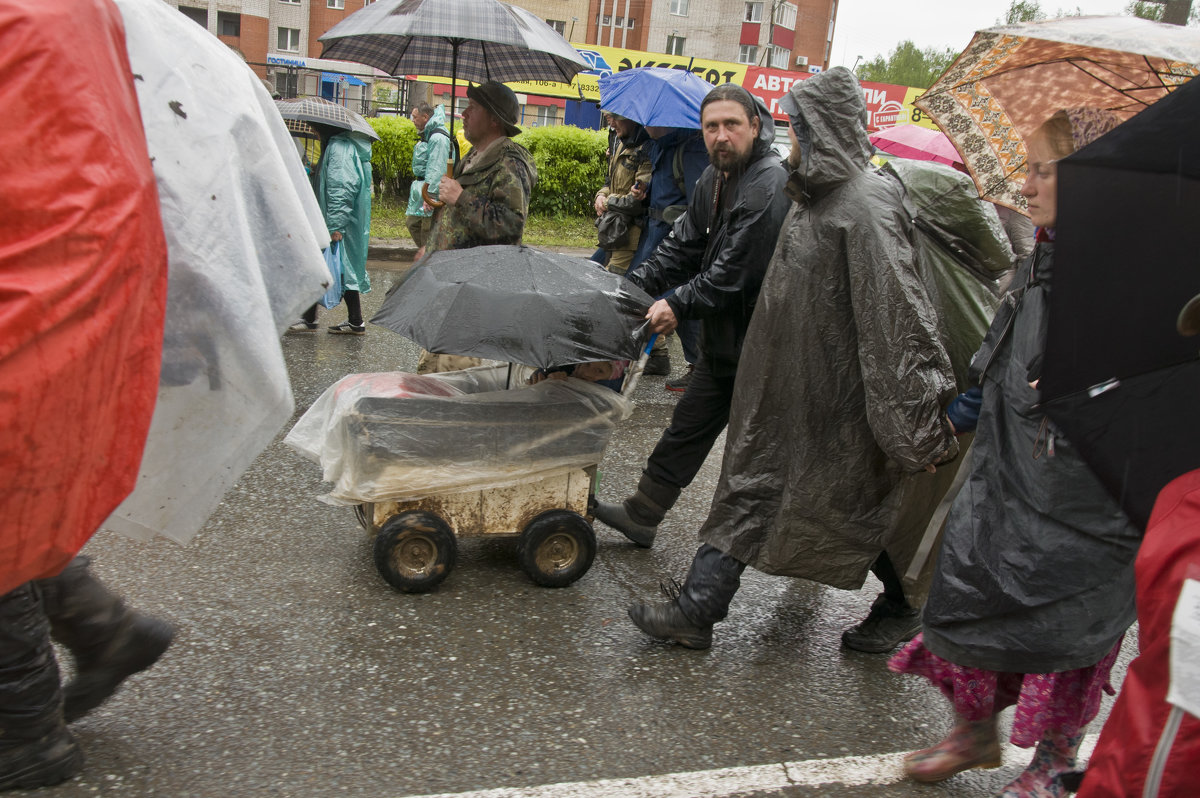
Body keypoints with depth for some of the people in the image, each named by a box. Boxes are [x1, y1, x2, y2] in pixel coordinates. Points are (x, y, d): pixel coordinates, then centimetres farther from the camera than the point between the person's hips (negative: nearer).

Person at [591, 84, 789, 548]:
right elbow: (684, 246, 10)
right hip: (723, 340, 9)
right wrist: (635, 285, -1)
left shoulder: (769, 186, -22)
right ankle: (641, 515, 30)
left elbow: (737, 272, -25)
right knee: (687, 428, 18)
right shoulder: (715, 178, 8)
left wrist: (680, 304, -21)